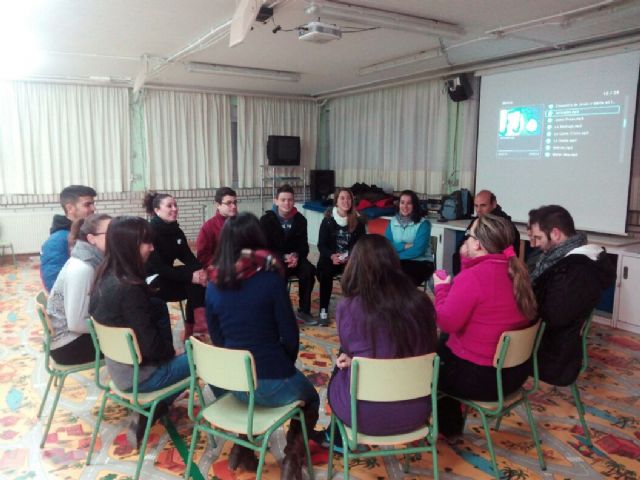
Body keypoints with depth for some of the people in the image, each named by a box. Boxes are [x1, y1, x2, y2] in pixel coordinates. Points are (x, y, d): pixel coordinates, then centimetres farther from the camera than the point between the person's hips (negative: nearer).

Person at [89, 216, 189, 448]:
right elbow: (150, 346, -24)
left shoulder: (107, 276, -3)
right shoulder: (129, 288, -29)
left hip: (118, 365, 8)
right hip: (137, 374, -8)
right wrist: (170, 352, -3)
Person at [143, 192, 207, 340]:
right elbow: (156, 267, -26)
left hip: (166, 276, 7)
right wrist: (190, 276, -33)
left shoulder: (176, 231, 5)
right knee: (193, 283, -25)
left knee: (198, 282, -17)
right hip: (149, 283, -7)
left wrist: (200, 271, -24)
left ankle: (191, 332, -12)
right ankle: (201, 325, -18)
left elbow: (188, 257, 0)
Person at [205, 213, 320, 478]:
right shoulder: (269, 277, -16)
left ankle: (242, 445, 22)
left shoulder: (214, 284, -2)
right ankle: (293, 455, 6)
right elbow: (290, 335, -11)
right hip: (273, 383, -4)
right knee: (311, 399, 27)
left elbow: (217, 338, 6)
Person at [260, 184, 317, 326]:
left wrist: (296, 256, -23)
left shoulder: (300, 219, 2)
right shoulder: (266, 220, -8)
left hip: (294, 258, 3)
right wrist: (284, 257, -26)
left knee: (309, 270, -28)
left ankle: (304, 310, -13)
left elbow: (304, 245, 2)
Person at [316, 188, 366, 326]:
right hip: (330, 258, -1)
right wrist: (332, 256, -24)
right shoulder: (327, 221, -2)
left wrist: (350, 257, -21)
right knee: (325, 272, -32)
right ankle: (323, 311, -23)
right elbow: (321, 245, -4)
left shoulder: (358, 222, 1)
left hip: (350, 259, 1)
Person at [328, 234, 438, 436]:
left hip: (366, 415, -3)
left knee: (338, 375, 29)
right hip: (416, 412, 4)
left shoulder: (348, 307, -18)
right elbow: (427, 352, 6)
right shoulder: (421, 302, -10)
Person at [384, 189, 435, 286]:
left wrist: (395, 256, -13)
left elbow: (418, 250, -15)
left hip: (421, 263, -3)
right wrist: (405, 246, -13)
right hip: (399, 262, 4)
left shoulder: (423, 224, -5)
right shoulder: (393, 222, 9)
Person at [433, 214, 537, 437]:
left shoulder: (472, 277, -25)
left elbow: (446, 322, -21)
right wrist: (468, 261, 8)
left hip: (480, 377, -8)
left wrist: (442, 288, -6)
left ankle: (449, 425, 31)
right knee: (442, 345, 28)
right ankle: (452, 419, 38)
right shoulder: (515, 271, 1)